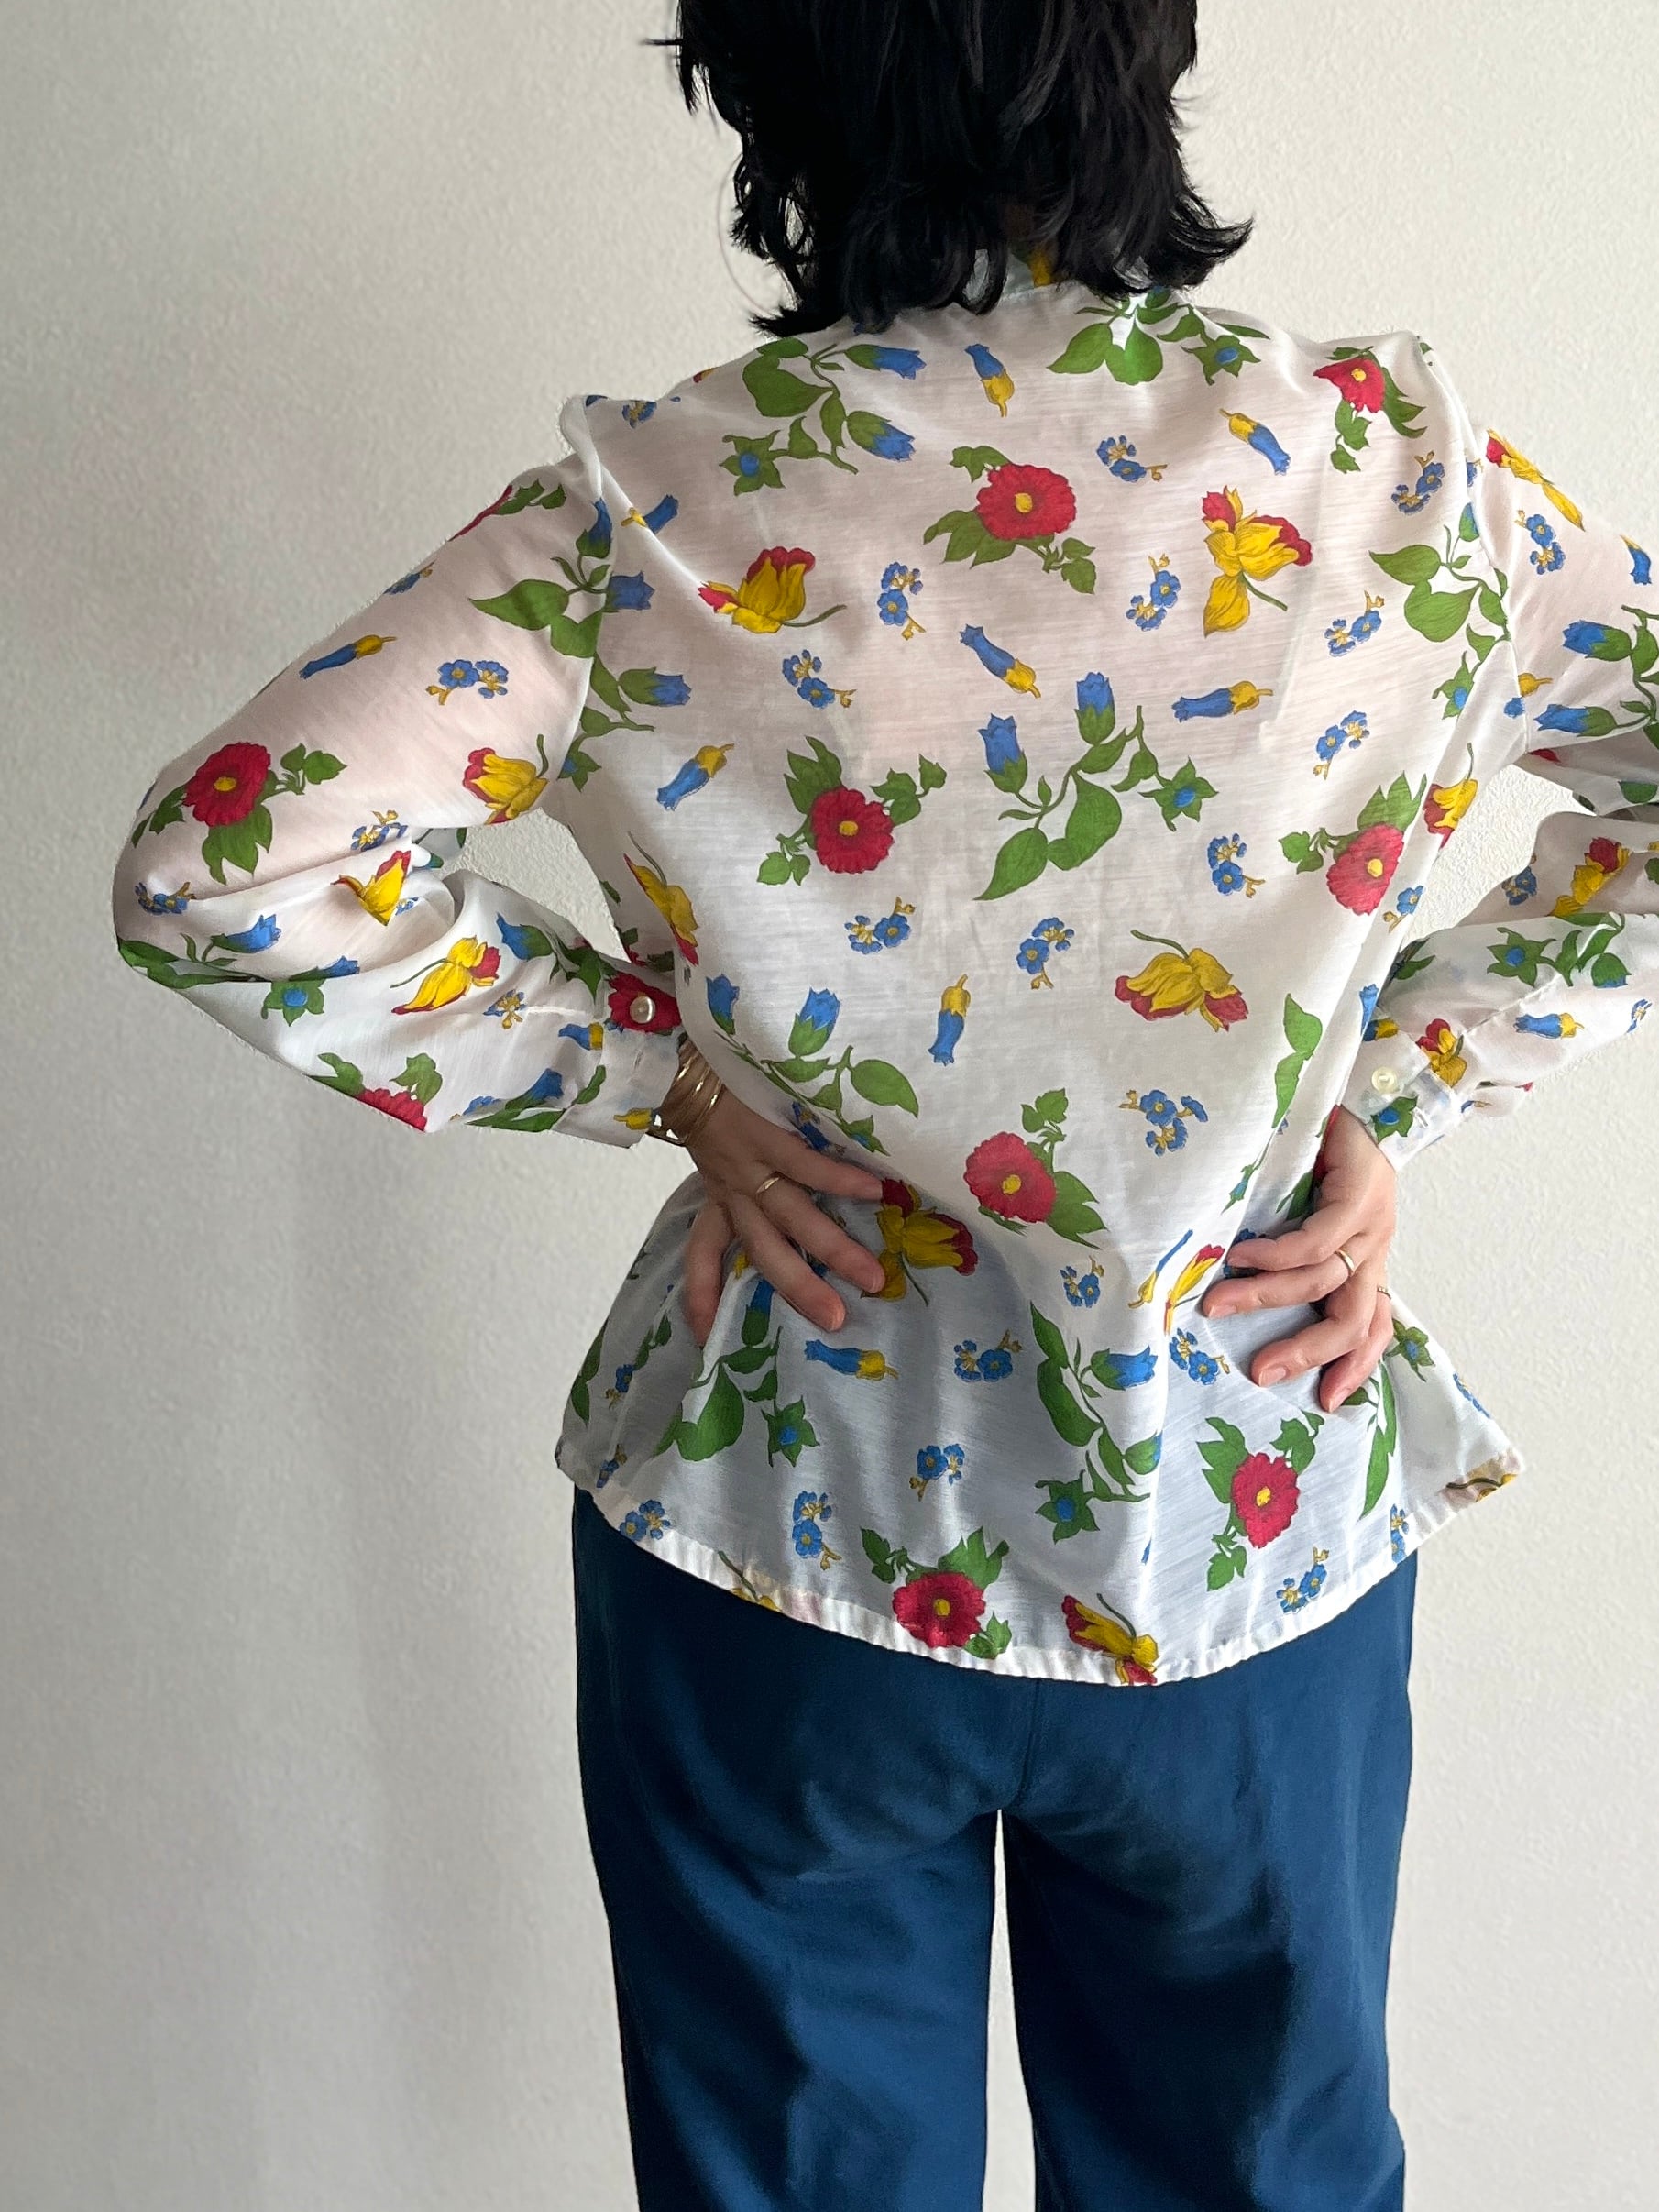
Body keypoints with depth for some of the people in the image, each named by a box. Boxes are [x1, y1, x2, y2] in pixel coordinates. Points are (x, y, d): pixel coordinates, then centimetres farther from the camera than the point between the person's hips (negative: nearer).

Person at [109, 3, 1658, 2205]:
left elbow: (217, 864, -18)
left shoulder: (652, 508, -14)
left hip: (789, 1541, 0)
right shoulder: (1392, 460, -9)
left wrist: (658, 1071, -10)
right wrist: (1389, 1100, -3)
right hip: (1263, 1543, 1)